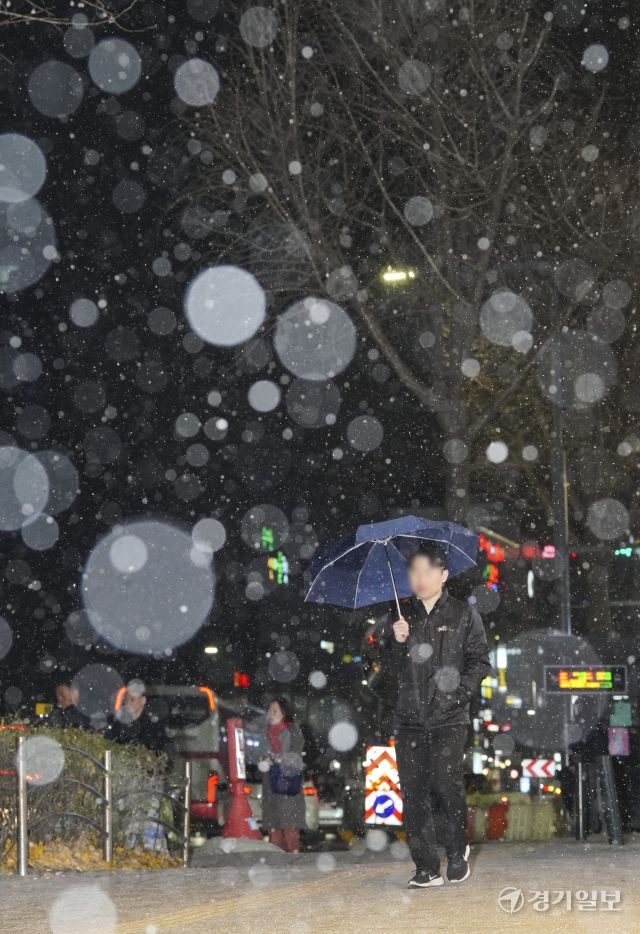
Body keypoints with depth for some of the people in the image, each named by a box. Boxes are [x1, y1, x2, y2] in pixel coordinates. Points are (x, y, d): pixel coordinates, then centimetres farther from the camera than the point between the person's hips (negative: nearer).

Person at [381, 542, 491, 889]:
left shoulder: (463, 614, 5)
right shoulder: (402, 615, 11)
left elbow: (479, 661, 4)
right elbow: (389, 666, 11)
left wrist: (461, 690, -11)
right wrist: (397, 642, -8)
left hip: (449, 717, -3)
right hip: (410, 717, 3)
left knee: (447, 786, -8)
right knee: (414, 792, -2)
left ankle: (457, 854, 13)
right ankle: (427, 868, 2)